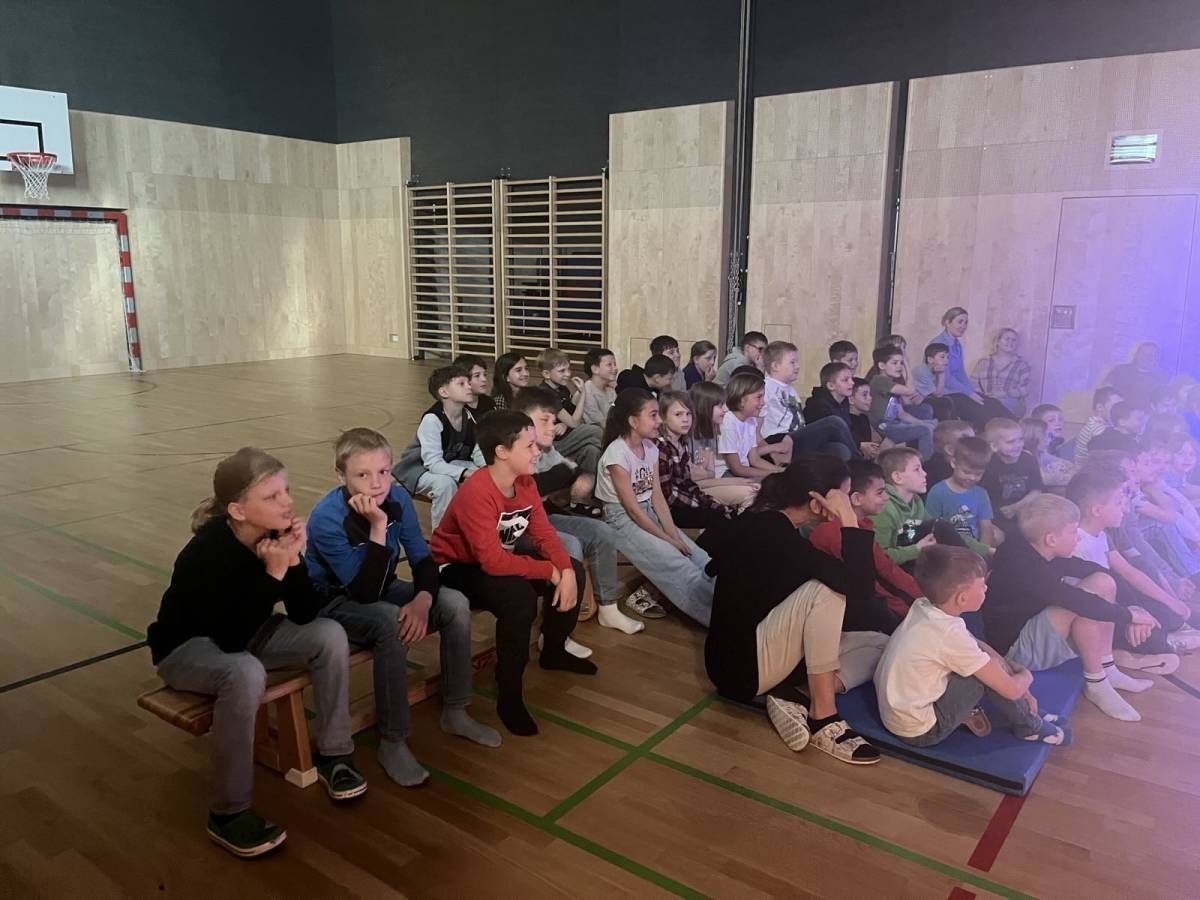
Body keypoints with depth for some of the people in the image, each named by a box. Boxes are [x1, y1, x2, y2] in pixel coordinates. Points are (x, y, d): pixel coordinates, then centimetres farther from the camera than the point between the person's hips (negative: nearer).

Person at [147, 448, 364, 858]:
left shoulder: (276, 533, -15)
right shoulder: (208, 551, -33)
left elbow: (304, 614, -14)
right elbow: (231, 639, -36)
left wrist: (294, 560, -30)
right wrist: (274, 572, -39)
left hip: (241, 633, 6)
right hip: (186, 648, -6)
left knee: (330, 635, -14)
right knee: (245, 673, -37)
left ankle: (333, 755, 2)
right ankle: (227, 813, -21)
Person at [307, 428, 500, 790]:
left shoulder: (397, 498, -13)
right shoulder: (327, 519, -29)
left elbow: (422, 558, -7)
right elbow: (364, 592, -33)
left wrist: (423, 599, -27)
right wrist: (378, 528, -41)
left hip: (381, 589, 6)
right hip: (335, 602, -6)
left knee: (456, 604, -14)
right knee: (391, 622, -36)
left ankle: (455, 713, 3)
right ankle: (392, 742, -21)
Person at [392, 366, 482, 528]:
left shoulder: (470, 416, -6)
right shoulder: (432, 419, -28)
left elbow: (478, 453, -4)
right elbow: (433, 463, -34)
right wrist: (465, 473, -46)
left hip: (450, 464, 7)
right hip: (420, 469, -6)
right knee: (445, 483, -36)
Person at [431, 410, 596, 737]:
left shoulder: (525, 482, -6)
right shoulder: (476, 493, -32)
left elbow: (544, 533, -2)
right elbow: (493, 562, -36)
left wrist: (565, 571, -21)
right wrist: (551, 572, -26)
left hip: (500, 557, 9)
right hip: (456, 568, -9)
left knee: (573, 570, 0)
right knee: (520, 598, -35)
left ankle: (554, 651, 24)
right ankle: (509, 696, -16)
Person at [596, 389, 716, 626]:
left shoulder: (650, 448, 3)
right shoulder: (617, 453, -20)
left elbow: (657, 496, 2)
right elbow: (632, 508, -18)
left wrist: (673, 533, -10)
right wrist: (666, 539, -15)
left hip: (649, 514, 8)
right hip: (623, 520, -8)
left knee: (701, 559, -8)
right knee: (680, 566, -21)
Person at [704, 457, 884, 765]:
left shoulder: (769, 524, 5)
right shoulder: (771, 533, -25)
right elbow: (859, 589, -30)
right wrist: (850, 523, -23)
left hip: (763, 652, 10)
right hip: (740, 662, -9)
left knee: (879, 645, 4)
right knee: (824, 589, -28)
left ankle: (794, 698, -9)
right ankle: (823, 718, -19)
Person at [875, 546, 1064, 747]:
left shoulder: (923, 607, -5)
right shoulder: (950, 634, -26)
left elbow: (976, 645, 11)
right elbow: (1012, 689, -16)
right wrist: (1026, 675, 5)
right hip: (919, 732, -8)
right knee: (993, 666, -7)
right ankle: (1028, 728, 13)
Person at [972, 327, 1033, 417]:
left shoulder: (1022, 365, 13)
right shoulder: (983, 362, 18)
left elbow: (1024, 391, 1)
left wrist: (998, 394, -14)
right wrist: (985, 397, -13)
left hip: (1010, 406, -1)